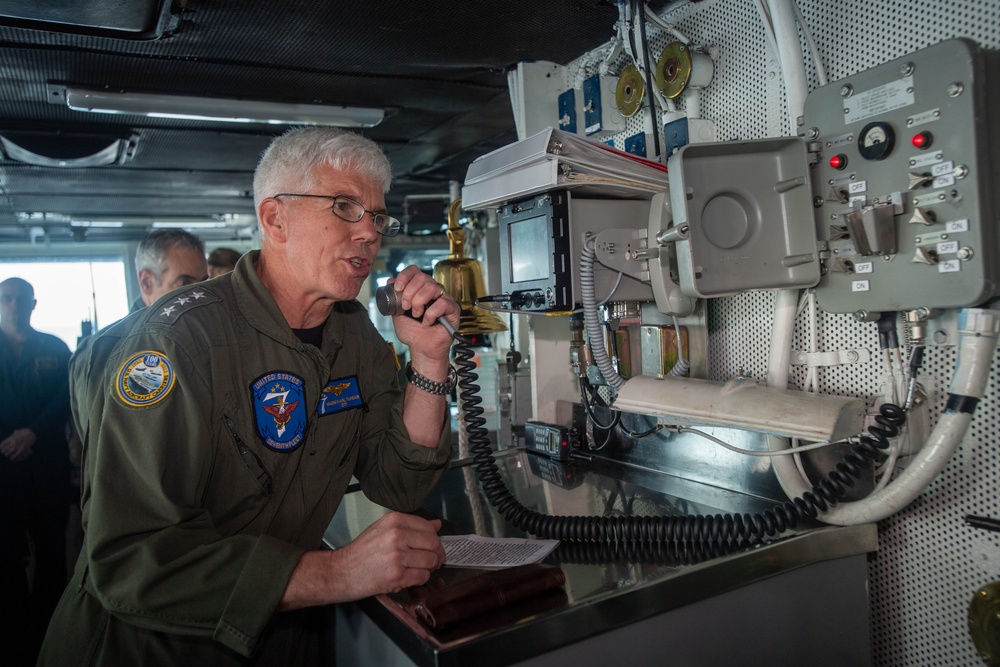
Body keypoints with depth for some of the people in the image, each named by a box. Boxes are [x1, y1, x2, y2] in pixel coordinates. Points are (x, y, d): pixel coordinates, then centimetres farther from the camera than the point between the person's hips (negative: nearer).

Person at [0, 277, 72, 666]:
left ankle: (49, 630, 17)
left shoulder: (55, 348, 9)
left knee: (51, 546, 5)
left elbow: (67, 398, 2)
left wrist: (34, 432, -12)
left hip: (48, 462, 1)